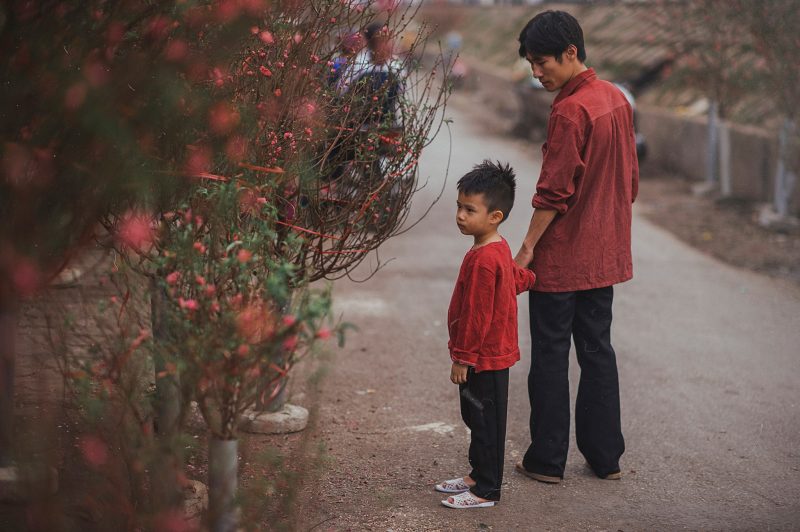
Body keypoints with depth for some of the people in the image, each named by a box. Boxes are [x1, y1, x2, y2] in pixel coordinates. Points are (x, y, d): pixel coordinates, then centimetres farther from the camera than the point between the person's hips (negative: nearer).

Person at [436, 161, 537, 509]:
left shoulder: (482, 260, -24)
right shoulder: (499, 249, 7)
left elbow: (477, 316, -23)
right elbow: (520, 278, 19)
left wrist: (462, 357, -19)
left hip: (483, 358, -10)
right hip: (494, 353, 10)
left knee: (485, 423, 0)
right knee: (477, 419, 20)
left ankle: (486, 491, 9)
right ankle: (478, 476, 32)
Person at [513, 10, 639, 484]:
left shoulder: (570, 111, -19)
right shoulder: (617, 99, 8)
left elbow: (555, 191, -20)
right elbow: (630, 178, 14)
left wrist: (527, 248, -13)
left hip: (562, 257, -8)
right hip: (605, 254, 8)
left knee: (550, 355, 2)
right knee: (598, 349, 14)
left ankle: (547, 460, 9)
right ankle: (606, 456, 19)